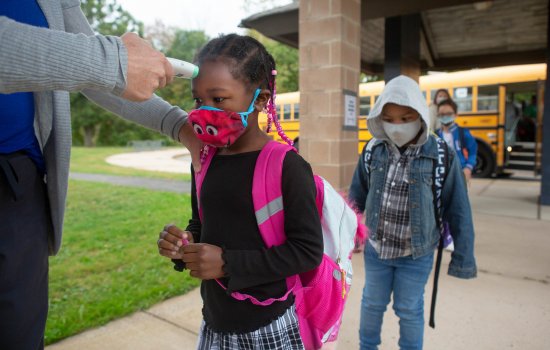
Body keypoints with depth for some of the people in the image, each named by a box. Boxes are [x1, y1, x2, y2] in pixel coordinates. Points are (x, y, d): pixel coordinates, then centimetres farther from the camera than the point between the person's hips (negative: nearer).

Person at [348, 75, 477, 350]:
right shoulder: (372, 151, -7)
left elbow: (458, 212, -7)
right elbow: (356, 196, 4)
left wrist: (462, 258, -3)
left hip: (416, 255, -2)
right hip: (375, 248, 3)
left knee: (409, 310, 16)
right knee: (372, 304, 21)